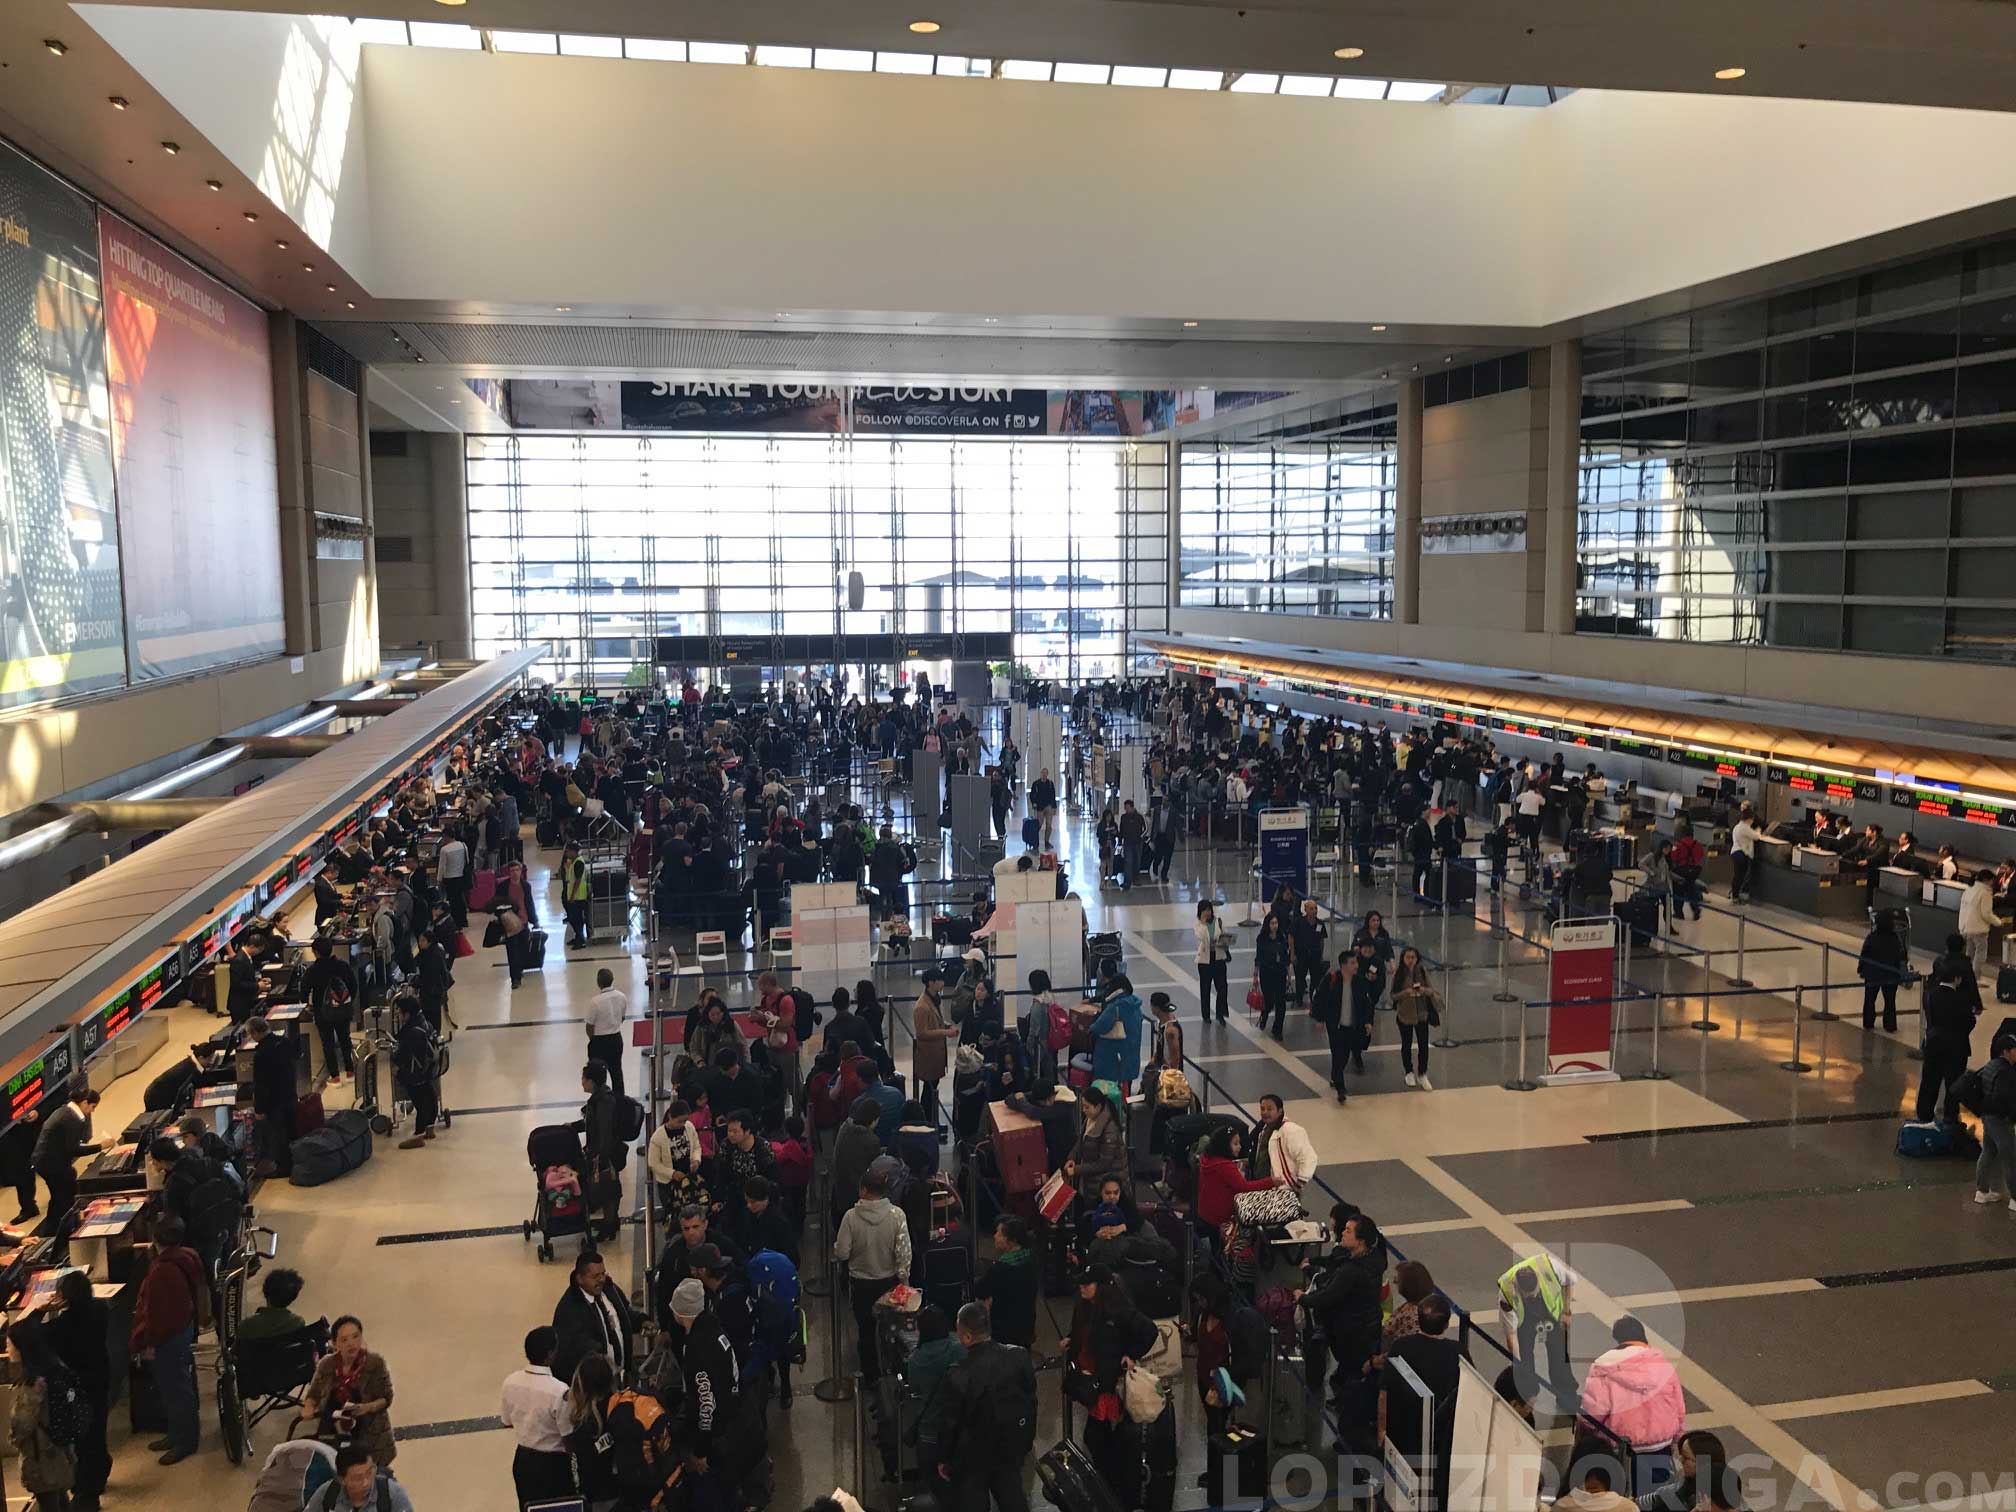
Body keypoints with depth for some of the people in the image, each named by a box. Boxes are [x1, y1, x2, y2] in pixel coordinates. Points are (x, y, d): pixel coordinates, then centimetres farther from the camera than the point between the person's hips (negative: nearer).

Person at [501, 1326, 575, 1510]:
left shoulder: (510, 1382, -11)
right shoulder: (559, 1392, -29)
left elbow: (508, 1422, 5)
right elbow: (569, 1439, -20)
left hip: (522, 1459, 6)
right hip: (552, 1464, -6)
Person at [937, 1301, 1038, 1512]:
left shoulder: (959, 1376, -28)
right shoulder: (1020, 1356, -15)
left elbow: (950, 1421, -15)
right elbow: (1030, 1402, -3)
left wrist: (943, 1459, 1)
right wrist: (1027, 1443, 12)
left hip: (974, 1456, -4)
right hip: (1012, 1448, 4)